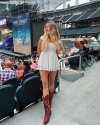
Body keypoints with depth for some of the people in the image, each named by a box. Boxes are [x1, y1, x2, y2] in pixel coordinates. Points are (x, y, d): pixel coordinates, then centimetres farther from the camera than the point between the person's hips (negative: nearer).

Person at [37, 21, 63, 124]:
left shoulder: (58, 41, 4)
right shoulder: (42, 38, 2)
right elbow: (38, 51, 10)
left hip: (53, 62, 2)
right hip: (43, 62, -1)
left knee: (51, 82, 10)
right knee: (45, 84, -7)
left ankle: (49, 102, 30)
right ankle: (47, 110, -4)